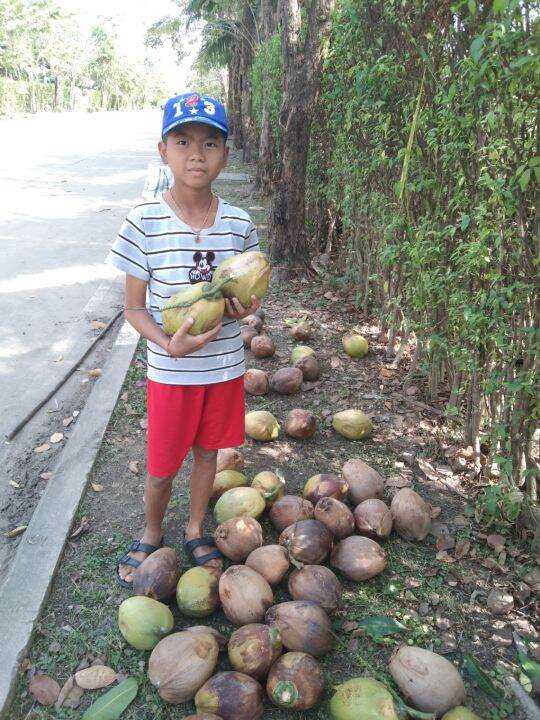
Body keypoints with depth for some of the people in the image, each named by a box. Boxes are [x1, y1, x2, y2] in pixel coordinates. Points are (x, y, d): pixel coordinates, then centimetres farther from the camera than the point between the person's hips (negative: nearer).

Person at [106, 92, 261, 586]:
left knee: (207, 452, 19)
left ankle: (195, 530, 44)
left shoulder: (239, 224, -6)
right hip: (170, 372, -2)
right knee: (162, 466, 11)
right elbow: (135, 308, -9)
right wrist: (170, 343, -26)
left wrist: (245, 309, -16)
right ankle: (152, 534, 42)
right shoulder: (144, 222, -15)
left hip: (225, 366, 3)